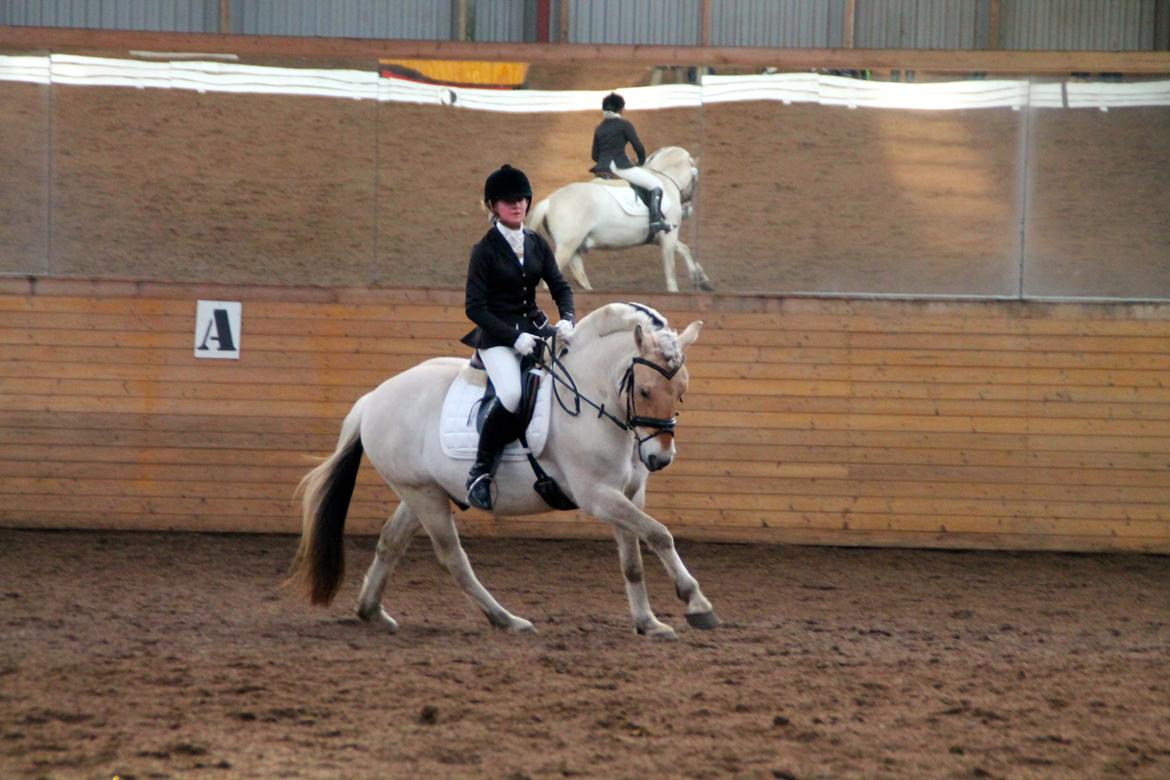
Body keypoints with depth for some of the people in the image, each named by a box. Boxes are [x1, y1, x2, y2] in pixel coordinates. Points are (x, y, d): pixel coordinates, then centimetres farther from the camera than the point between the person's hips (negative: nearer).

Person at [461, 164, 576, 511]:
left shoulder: (537, 244, 10)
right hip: (497, 336, -6)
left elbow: (560, 287, 12)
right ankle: (480, 472, -20)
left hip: (534, 326, 6)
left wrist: (567, 320, -10)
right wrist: (514, 338, -20)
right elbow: (475, 308, -10)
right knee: (511, 394, -32)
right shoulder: (485, 250, -7)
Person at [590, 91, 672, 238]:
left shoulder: (599, 129, 15)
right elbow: (638, 147, -5)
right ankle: (656, 219, -22)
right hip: (620, 165, -6)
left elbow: (595, 155, 16)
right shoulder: (624, 124, -2)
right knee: (655, 184, -3)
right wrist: (642, 162, 13)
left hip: (601, 170, 6)